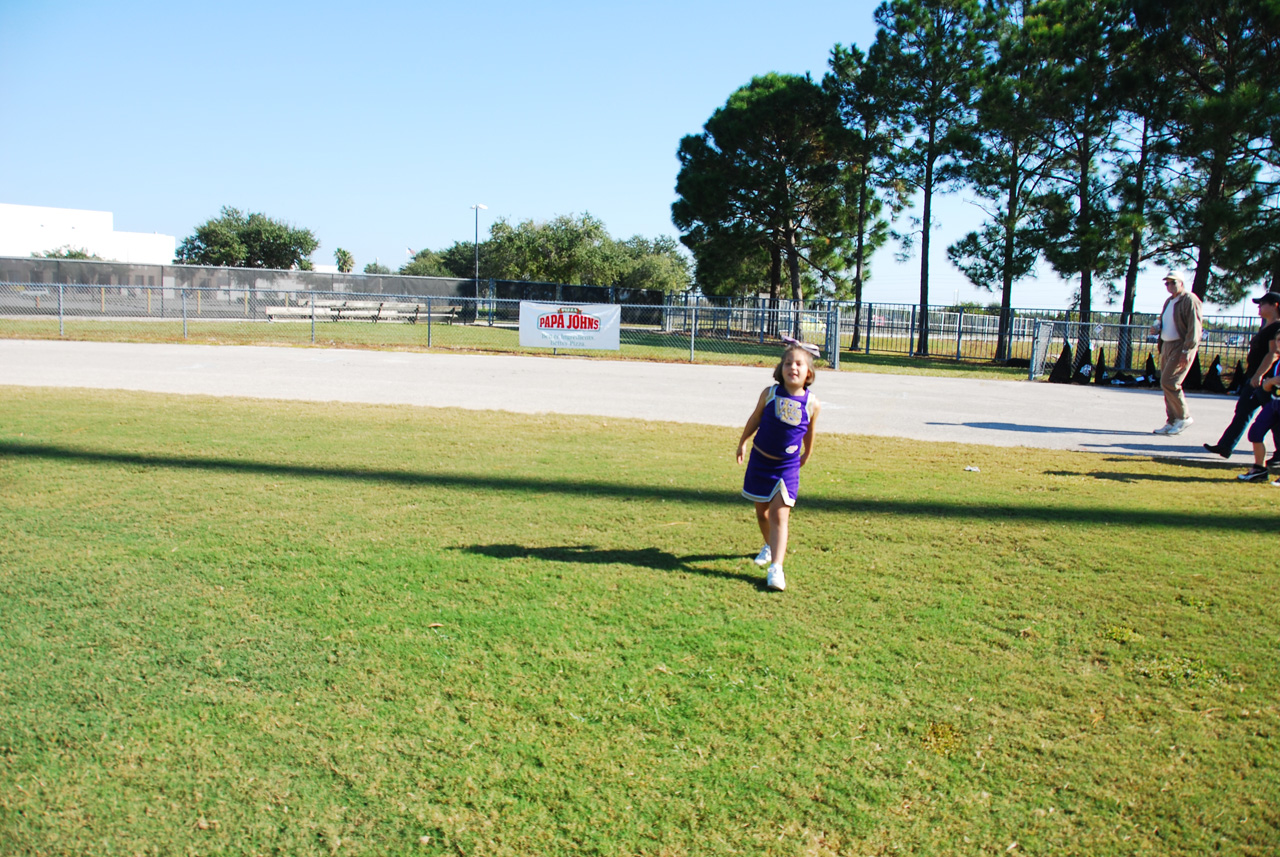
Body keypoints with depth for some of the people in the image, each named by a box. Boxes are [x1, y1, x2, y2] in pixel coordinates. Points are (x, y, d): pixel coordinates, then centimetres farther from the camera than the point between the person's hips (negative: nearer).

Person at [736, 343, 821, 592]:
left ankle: (776, 567, -14)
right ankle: (770, 547, 42)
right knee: (761, 511, 15)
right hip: (760, 460, 2)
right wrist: (743, 442, 14)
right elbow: (755, 418, 6)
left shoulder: (812, 404, -10)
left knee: (779, 514, -11)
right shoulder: (769, 393, -10)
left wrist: (806, 455, 21)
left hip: (787, 466, -2)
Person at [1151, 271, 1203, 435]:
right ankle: (1171, 422, 12)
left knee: (1168, 382, -15)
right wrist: (1157, 326, 8)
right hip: (1167, 345, 9)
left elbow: (1194, 328, -16)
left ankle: (1184, 417, -2)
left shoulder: (1190, 300, -9)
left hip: (1182, 346, -9)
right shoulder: (1169, 301, 18)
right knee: (1167, 384, 7)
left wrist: (1187, 351, -22)